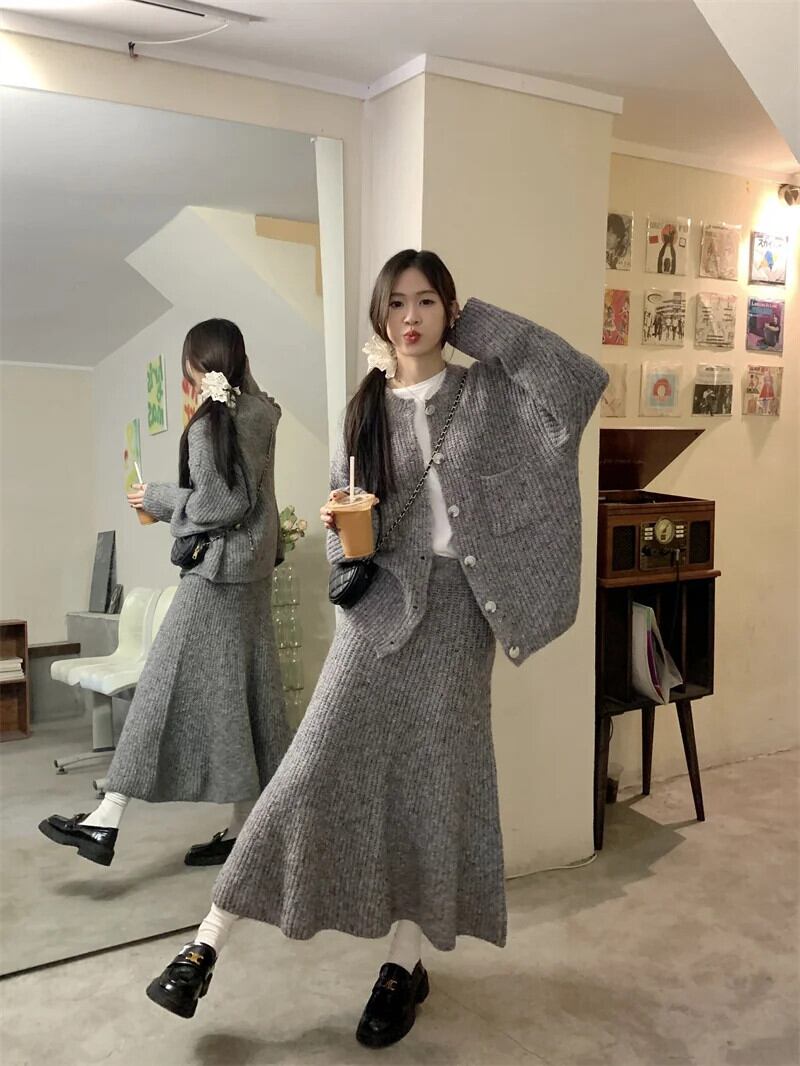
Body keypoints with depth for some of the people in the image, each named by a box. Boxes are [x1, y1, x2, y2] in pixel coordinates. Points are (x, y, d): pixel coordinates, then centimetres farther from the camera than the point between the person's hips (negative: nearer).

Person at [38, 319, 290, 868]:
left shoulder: (209, 424, -12)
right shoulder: (260, 414, 10)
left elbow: (218, 505, -17)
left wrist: (156, 499, -4)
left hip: (216, 574, -8)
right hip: (253, 571, 8)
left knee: (168, 689, -7)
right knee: (243, 693, 9)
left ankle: (106, 822, -1)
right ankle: (245, 828, 15)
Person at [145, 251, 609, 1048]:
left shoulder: (485, 393, 2)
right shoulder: (366, 406, 8)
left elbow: (585, 381, -12)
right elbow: (343, 505, 14)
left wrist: (482, 324, -7)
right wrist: (342, 529, -11)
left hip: (454, 603, -1)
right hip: (380, 598, 1)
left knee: (432, 779, 5)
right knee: (317, 769, -4)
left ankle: (405, 964, 22)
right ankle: (207, 944, 7)